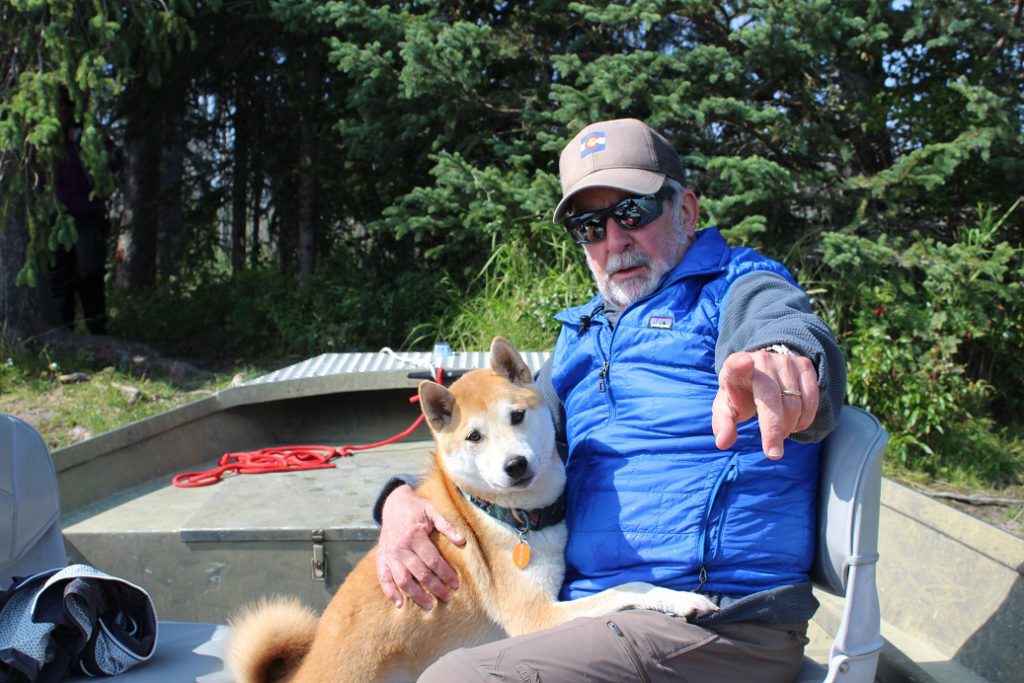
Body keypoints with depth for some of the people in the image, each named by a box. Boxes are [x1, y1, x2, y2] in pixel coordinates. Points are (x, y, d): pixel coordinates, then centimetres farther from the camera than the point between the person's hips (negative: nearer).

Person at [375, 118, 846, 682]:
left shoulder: (739, 287, 0)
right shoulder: (581, 335, 21)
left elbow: (782, 326, -23)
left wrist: (782, 358, -51)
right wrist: (403, 499, 3)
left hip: (714, 627, -7)